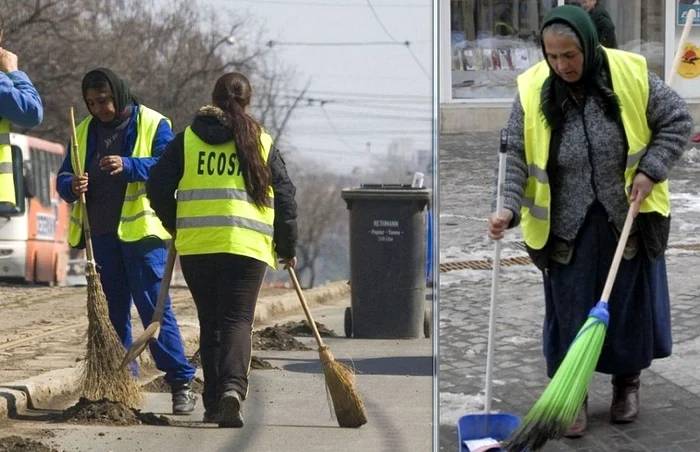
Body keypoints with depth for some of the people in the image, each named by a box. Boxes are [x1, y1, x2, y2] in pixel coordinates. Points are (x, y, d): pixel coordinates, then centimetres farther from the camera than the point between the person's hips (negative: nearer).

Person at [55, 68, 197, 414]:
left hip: (140, 231, -6)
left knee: (154, 307, -9)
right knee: (111, 312, 8)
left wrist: (128, 165, -26)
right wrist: (72, 186, -10)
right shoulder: (84, 131, 14)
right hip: (100, 235, 6)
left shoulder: (152, 125, 0)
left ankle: (181, 382, -6)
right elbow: (63, 178, 14)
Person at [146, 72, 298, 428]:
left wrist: (176, 226, 23)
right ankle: (232, 387, -26)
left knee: (210, 323, 12)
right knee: (237, 321, -3)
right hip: (247, 244, -2)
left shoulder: (186, 139, 9)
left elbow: (158, 187, 7)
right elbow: (284, 196, 6)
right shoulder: (262, 143, 7)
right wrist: (287, 248, 16)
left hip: (195, 244, 2)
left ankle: (213, 402, 12)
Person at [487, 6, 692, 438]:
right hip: (568, 227, 0)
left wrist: (650, 171, -15)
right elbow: (516, 156, -8)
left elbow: (678, 120, -5)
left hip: (628, 218, 0)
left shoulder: (631, 75, -14)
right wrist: (509, 208, -21)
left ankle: (627, 382, 34)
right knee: (571, 310, 5)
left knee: (629, 303, 13)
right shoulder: (533, 91, -11)